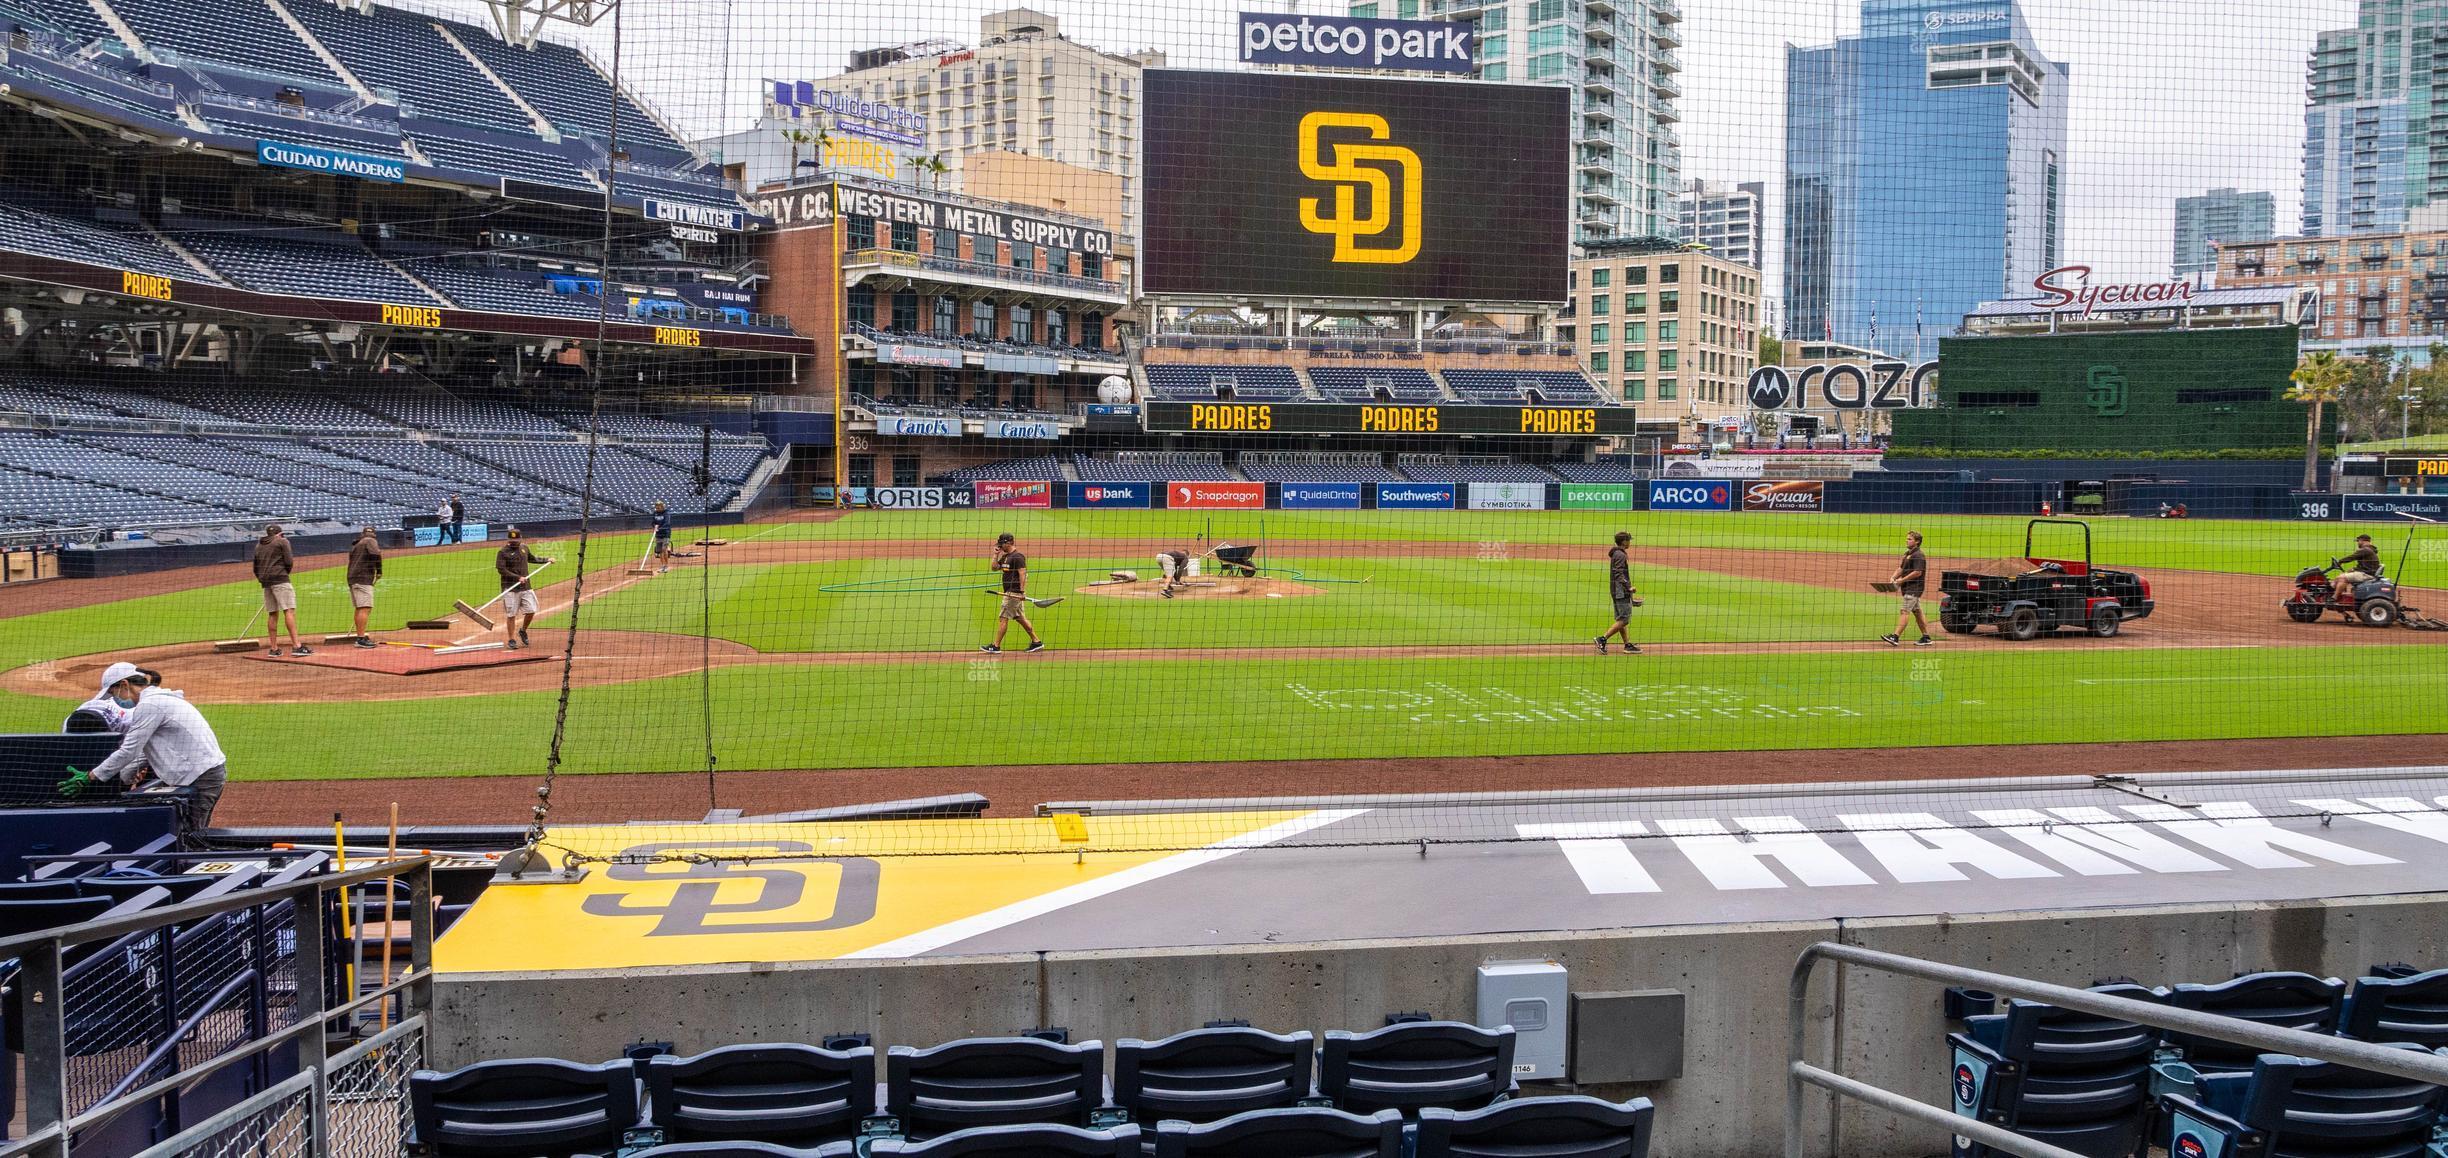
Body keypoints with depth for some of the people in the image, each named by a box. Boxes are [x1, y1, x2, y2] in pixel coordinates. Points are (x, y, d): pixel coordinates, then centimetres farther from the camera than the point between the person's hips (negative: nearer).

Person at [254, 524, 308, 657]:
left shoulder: (259, 545, 21)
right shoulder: (282, 541, 3)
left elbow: (255, 568, 20)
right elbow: (289, 562, -6)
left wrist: (262, 580, 21)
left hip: (265, 581, 7)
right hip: (280, 579, -7)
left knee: (272, 614, 10)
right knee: (289, 610, -14)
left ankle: (274, 648, 9)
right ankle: (297, 646, -24)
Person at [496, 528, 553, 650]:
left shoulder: (524, 548, 11)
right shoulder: (503, 552, -8)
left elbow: (532, 558, 31)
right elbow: (501, 570, -14)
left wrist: (546, 560, 30)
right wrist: (518, 577, -19)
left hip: (525, 587, 5)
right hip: (510, 589, -5)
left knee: (531, 611, 0)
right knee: (511, 615, -3)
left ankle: (522, 631, 26)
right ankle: (512, 640, 5)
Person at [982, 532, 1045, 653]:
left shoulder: (1017, 557, -13)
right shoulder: (1005, 557, 16)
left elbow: (1022, 574, -19)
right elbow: (995, 568, 19)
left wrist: (1022, 591, -24)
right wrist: (996, 554, 9)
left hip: (1015, 592, -10)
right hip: (1010, 592, 10)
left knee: (1003, 618, -8)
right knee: (1020, 618, 12)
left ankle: (996, 646, -5)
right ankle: (1036, 642, 16)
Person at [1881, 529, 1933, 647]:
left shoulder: (1918, 555, -14)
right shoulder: (1908, 553, 17)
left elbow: (1917, 572, -21)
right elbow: (1901, 568, 20)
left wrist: (1902, 580, -19)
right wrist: (1894, 578, 2)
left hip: (1914, 588, -10)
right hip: (1907, 588, 10)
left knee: (1904, 611, -15)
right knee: (1917, 612, 14)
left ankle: (1895, 637, -22)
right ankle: (1926, 638, 20)